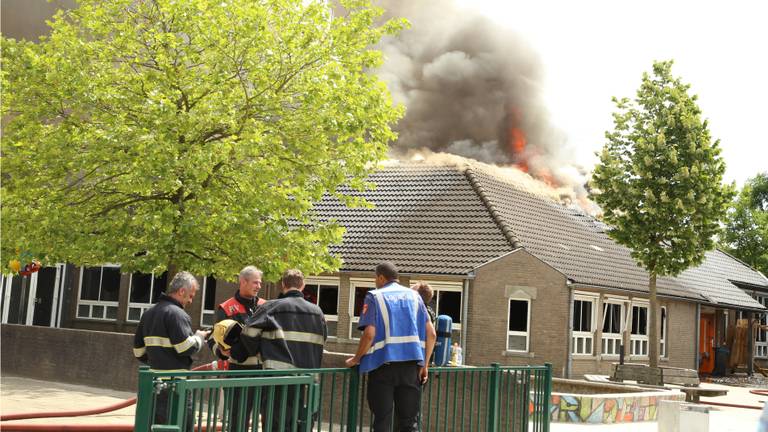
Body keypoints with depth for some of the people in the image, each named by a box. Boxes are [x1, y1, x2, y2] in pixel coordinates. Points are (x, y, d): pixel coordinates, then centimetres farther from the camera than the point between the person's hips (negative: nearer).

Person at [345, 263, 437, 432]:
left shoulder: (375, 297, 0)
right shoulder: (414, 296, 12)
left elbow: (369, 334, -11)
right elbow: (431, 333, 6)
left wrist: (356, 359, 2)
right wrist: (424, 364, 12)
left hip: (383, 363, -3)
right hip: (411, 364, 3)